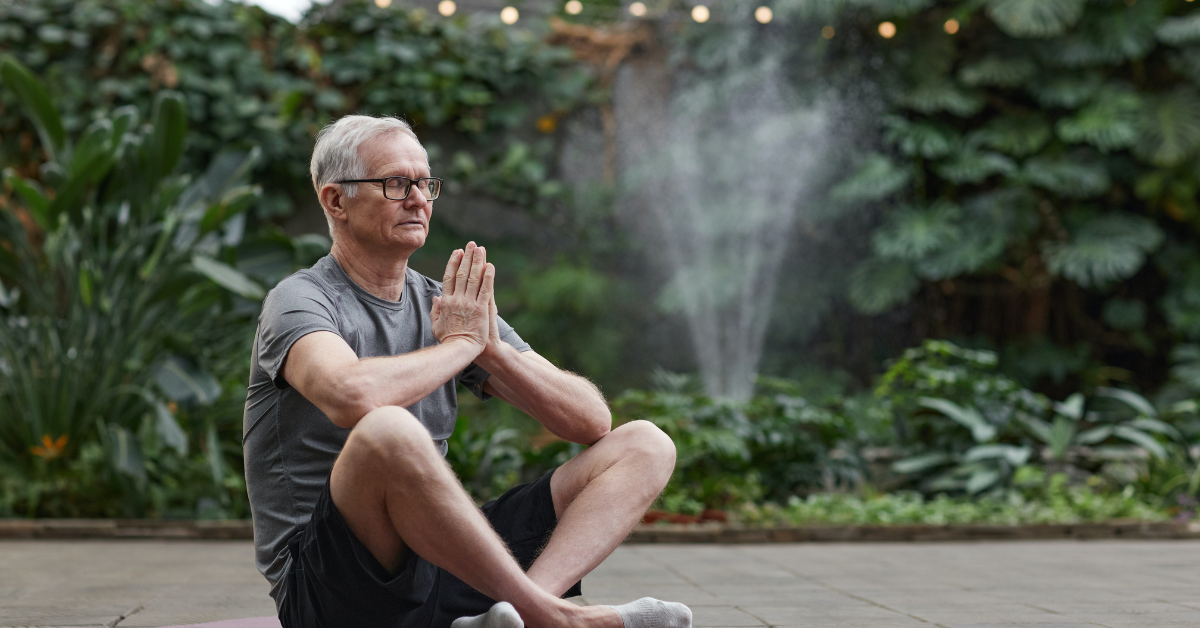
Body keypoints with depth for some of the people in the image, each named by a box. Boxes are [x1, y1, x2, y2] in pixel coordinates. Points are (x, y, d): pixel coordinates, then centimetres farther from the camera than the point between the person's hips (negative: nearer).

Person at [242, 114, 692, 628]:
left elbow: (592, 421, 7)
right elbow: (352, 395, -31)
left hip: (440, 564, 7)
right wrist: (460, 344, -13)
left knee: (644, 444, -2)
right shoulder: (301, 300, -5)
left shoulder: (450, 308, 13)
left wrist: (493, 349, -9)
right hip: (327, 581, -6)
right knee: (386, 430, -37)